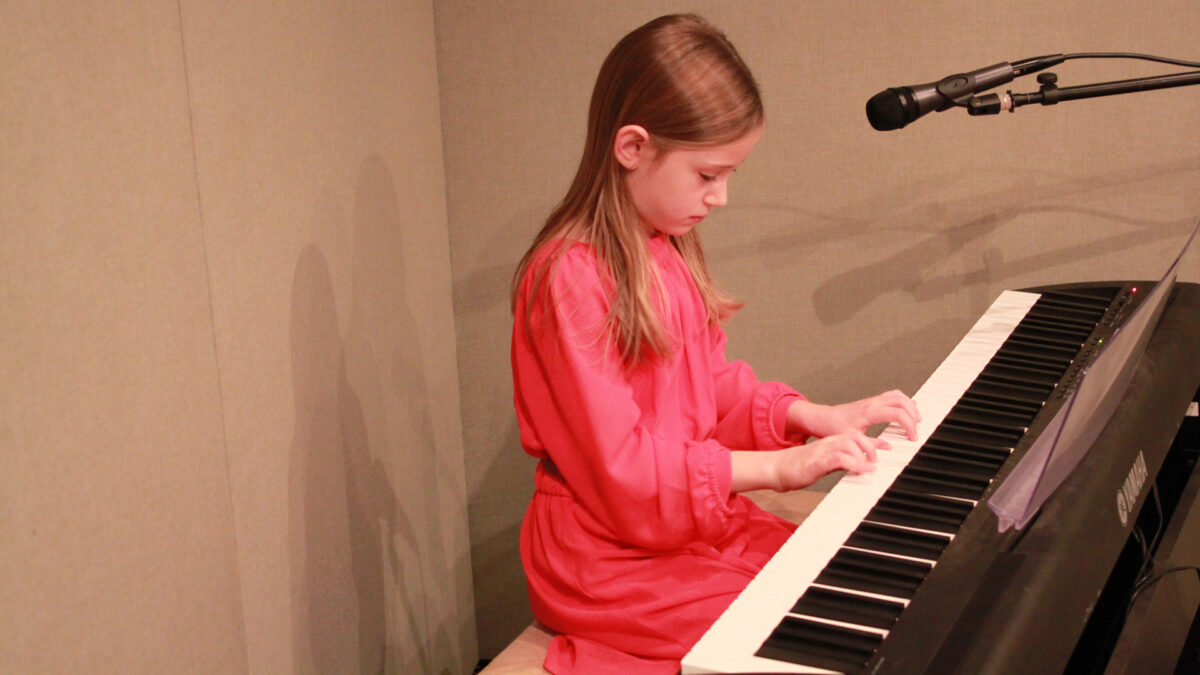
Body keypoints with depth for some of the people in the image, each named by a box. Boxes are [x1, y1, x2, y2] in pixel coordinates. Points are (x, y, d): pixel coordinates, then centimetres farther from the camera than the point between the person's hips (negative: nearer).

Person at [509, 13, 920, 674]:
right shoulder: (568, 277, -21)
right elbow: (618, 467, -22)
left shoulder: (665, 253, 9)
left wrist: (818, 417, 0)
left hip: (701, 517, 9)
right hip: (614, 563, -9)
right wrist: (777, 466, -23)